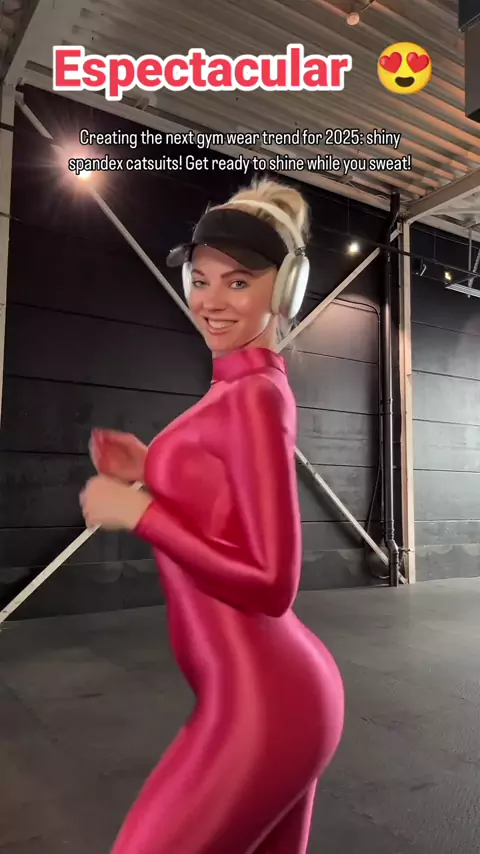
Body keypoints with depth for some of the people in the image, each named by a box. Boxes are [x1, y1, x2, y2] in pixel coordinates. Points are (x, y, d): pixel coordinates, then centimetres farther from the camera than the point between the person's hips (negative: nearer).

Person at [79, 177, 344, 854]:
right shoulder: (252, 388, 8)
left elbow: (270, 584, -21)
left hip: (256, 703, -9)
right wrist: (151, 472, 6)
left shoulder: (252, 396, -19)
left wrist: (139, 510, -18)